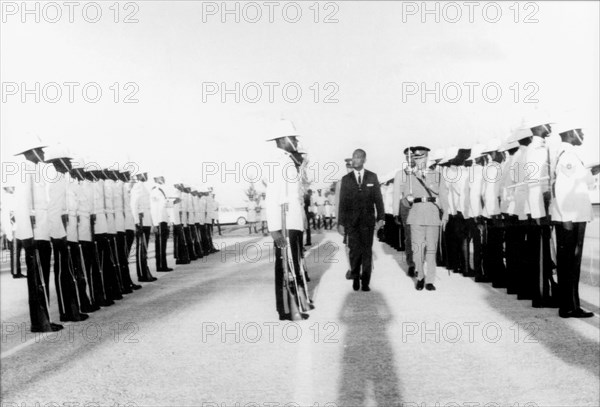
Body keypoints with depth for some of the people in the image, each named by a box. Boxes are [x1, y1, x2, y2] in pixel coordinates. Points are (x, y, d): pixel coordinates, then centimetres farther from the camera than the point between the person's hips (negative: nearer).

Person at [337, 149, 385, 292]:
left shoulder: (372, 177, 8)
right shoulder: (346, 179, 7)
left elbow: (378, 199, 7)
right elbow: (342, 202, 6)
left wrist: (380, 217, -1)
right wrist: (341, 223, 1)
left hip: (368, 220, 0)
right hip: (352, 221, 0)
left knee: (367, 251, 1)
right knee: (354, 250, -2)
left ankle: (365, 282, 10)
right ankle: (355, 278, 15)